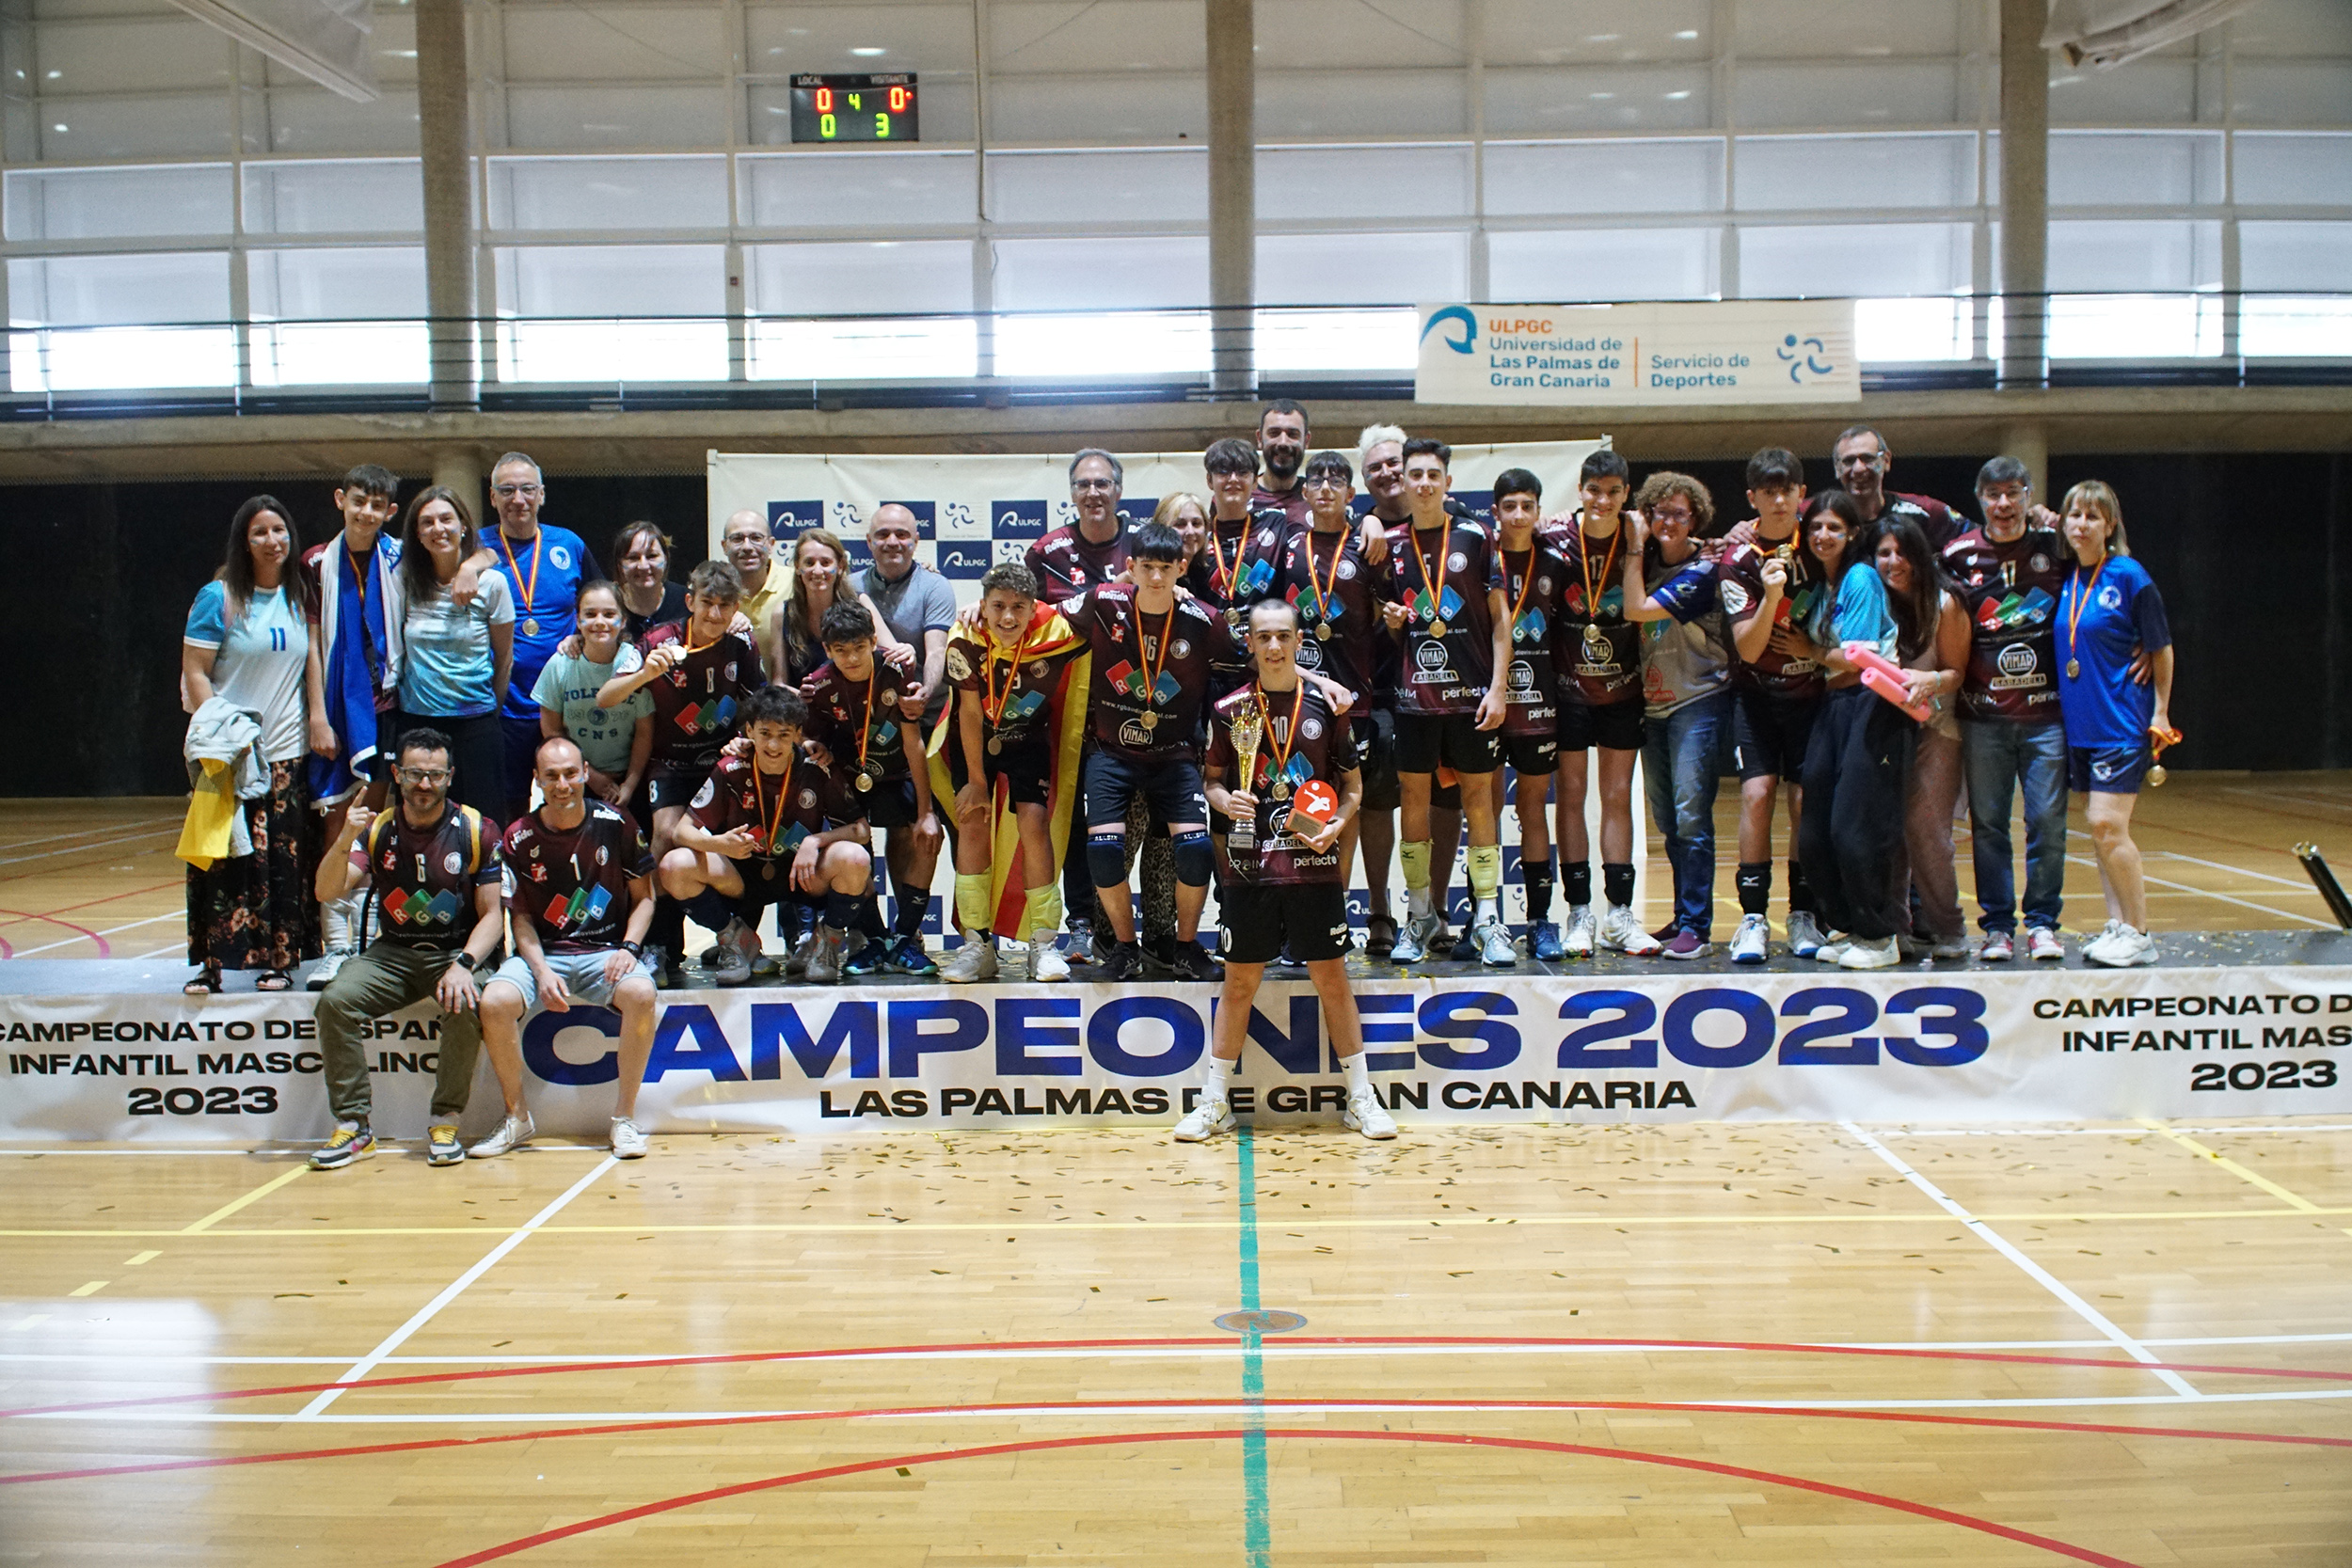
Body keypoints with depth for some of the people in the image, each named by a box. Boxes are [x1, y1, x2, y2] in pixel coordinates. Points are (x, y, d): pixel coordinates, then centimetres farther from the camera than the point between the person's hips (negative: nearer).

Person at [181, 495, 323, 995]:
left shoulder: (300, 596, 8)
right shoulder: (219, 597, -4)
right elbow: (194, 673, -6)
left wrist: (319, 717, 3)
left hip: (287, 749, 4)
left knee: (285, 859, 4)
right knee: (224, 859, -5)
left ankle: (279, 958, 12)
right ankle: (211, 964, 1)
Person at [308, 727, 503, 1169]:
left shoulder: (476, 831, -3)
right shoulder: (377, 829, 2)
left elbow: (491, 914, -5)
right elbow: (326, 892, -8)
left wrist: (463, 964, -22)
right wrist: (344, 842, -27)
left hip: (455, 951, -2)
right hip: (391, 953, 3)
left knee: (465, 1006, -33)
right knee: (335, 1000, -24)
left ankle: (445, 1123, -15)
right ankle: (353, 1125, -13)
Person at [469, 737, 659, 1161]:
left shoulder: (615, 824, -1)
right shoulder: (519, 838, 0)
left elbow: (644, 897, 6)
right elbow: (521, 916, 5)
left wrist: (629, 947, -11)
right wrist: (542, 971, -11)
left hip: (606, 950, -1)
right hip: (543, 953, 1)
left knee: (641, 993, -33)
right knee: (494, 1001, -27)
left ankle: (625, 1117, -15)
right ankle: (518, 1117, -4)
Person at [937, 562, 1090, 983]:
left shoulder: (1056, 634, -25)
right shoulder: (965, 639, -25)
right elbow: (971, 712, -18)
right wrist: (976, 781, -17)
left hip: (1028, 739, 0)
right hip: (973, 739, 0)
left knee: (1035, 821, -15)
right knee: (972, 819, -13)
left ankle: (1044, 944, -5)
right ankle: (977, 944, -7)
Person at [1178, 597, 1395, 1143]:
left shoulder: (1326, 704, 2)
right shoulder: (1229, 710, 3)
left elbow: (1354, 783, 9)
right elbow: (1212, 779, 12)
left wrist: (1337, 823, -9)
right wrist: (1224, 800, -10)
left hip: (1315, 865, 0)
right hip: (1250, 867, 1)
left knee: (1332, 979, 4)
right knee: (1239, 982, 5)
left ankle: (1361, 1098, 15)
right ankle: (1214, 1102, 14)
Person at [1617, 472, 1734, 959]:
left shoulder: (1700, 572, -10)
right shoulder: (1650, 564, 11)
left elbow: (1636, 610, -17)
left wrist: (1635, 549, -9)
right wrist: (1638, 547, 6)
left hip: (1698, 702, -7)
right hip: (1654, 704, 7)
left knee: (1690, 817, -12)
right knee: (1667, 821, 10)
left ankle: (1696, 927, -7)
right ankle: (1683, 918, 20)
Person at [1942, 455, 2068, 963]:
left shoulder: (2055, 546, 3)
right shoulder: (1958, 555, 2)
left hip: (2046, 710, 0)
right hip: (1983, 714, 0)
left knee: (2048, 820, 1)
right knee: (1987, 822, 4)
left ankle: (2043, 922, 13)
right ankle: (1997, 925, 14)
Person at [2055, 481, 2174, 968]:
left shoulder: (2129, 576, -9)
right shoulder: (2066, 579, 7)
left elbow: (2161, 647, -3)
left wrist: (2161, 712, -3)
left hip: (2121, 722, -6)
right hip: (2078, 722, 6)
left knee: (2108, 825, -11)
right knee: (2098, 829, 9)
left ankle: (2139, 934, -2)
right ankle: (2116, 925, 16)